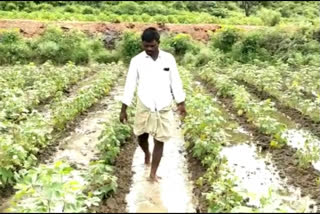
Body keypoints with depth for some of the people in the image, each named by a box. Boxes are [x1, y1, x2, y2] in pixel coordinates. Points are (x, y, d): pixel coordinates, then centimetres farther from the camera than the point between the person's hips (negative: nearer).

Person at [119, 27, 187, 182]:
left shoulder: (169, 58, -2)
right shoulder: (136, 60, -5)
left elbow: (176, 82, 4)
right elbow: (130, 85, -3)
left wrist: (181, 104, 4)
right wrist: (123, 110, -2)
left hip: (164, 108, 0)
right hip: (144, 107, 0)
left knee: (159, 141, 4)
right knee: (141, 137, 12)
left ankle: (153, 174, 16)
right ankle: (147, 154, 45)